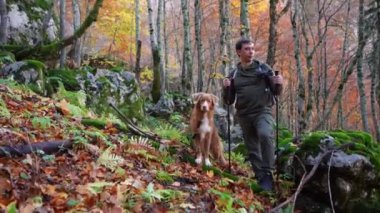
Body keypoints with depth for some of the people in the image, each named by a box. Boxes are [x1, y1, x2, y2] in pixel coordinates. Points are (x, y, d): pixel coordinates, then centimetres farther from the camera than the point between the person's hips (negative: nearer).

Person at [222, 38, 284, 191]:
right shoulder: (234, 75, 10)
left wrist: (279, 85, -17)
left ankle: (268, 173, -20)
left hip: (263, 111, -3)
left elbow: (276, 92, 5)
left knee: (265, 135, -30)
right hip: (244, 115, 3)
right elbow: (229, 101, 13)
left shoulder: (264, 69, 4)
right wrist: (226, 88, -7)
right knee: (252, 149, 5)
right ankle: (261, 178, 17)